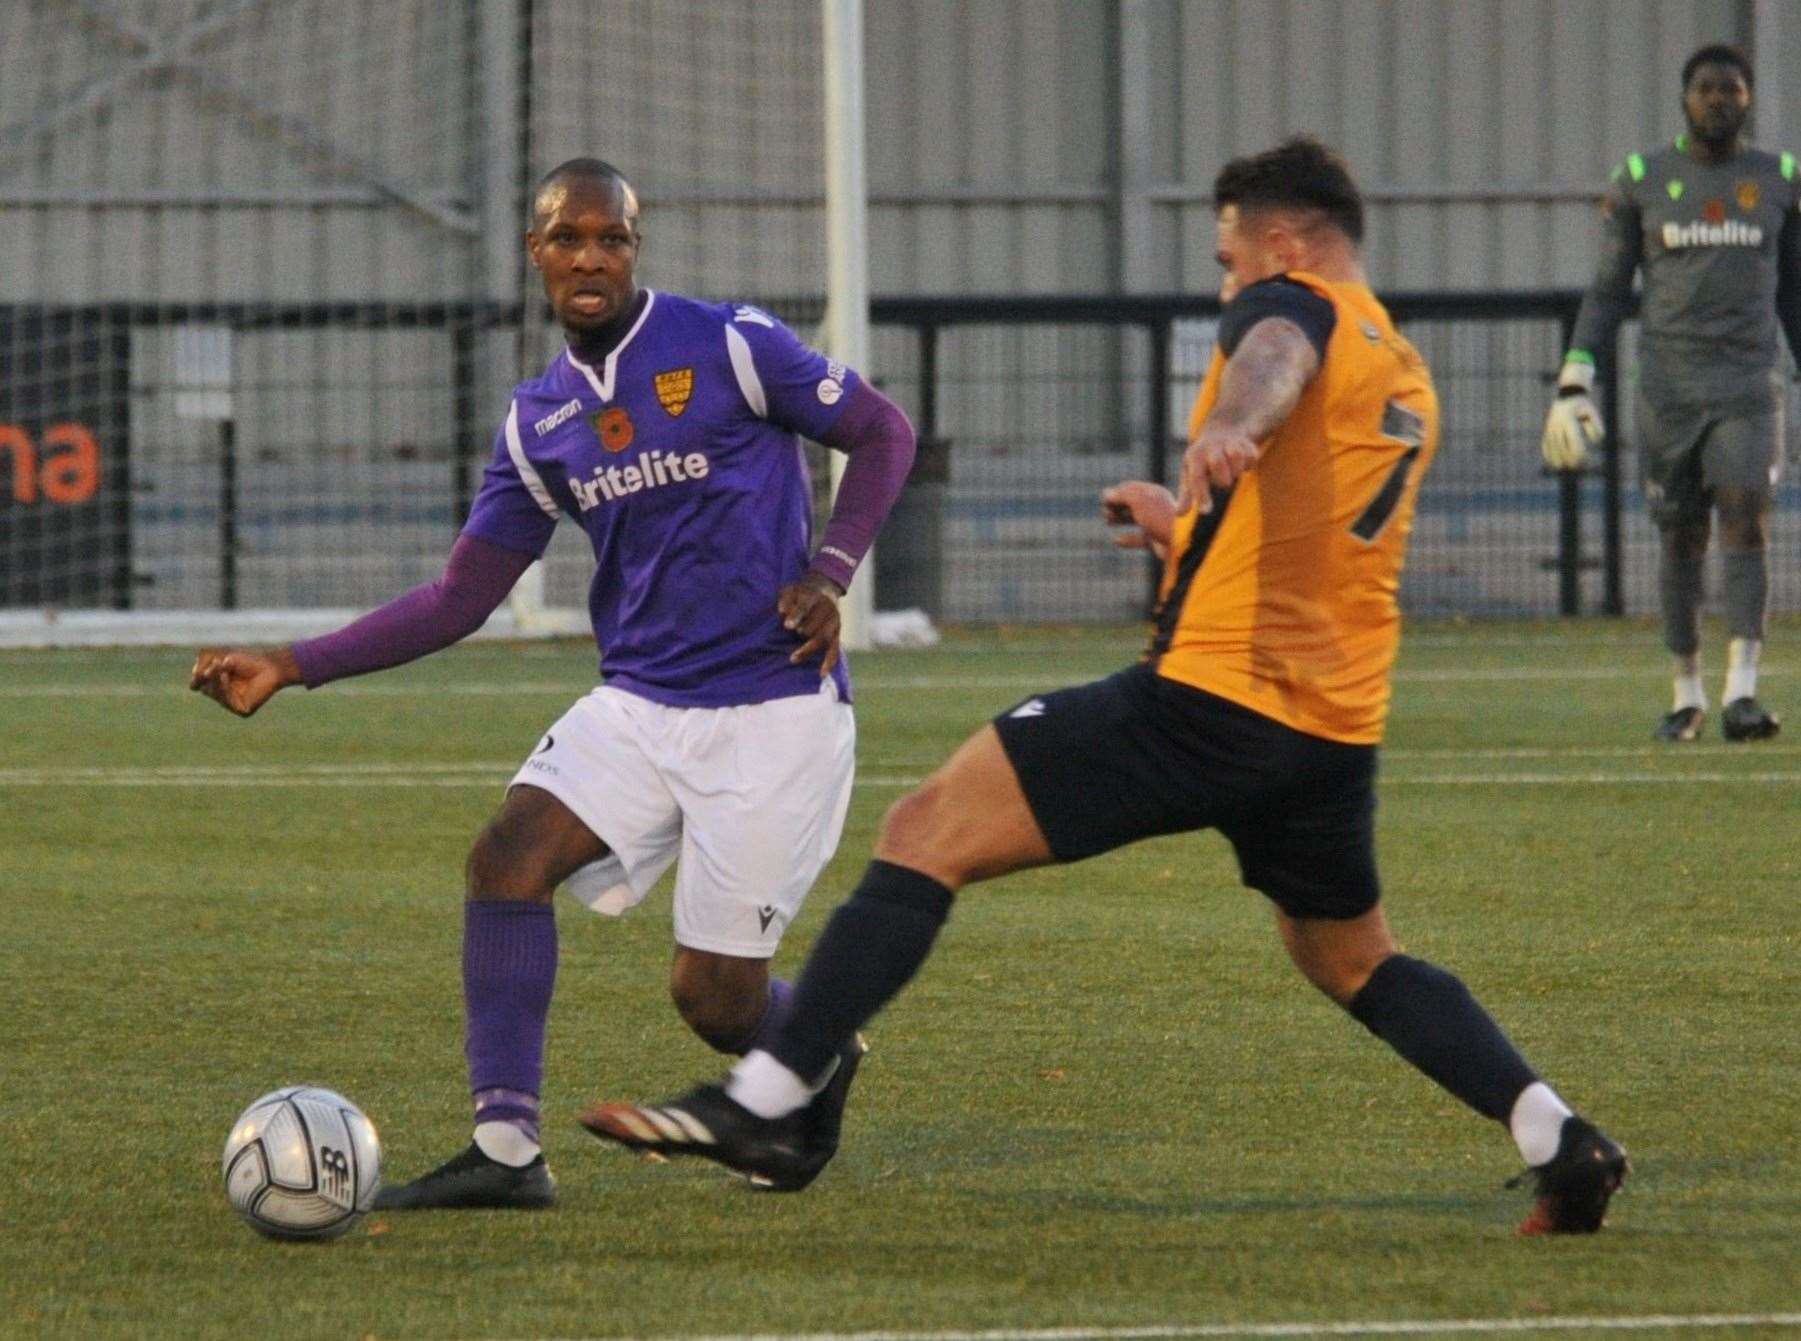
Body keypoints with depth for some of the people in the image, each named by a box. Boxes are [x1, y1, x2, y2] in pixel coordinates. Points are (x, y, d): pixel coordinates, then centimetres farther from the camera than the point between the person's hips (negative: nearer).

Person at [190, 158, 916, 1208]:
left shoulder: (730, 345, -8)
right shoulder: (540, 421, 8)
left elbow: (885, 433, 2)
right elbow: (461, 599, 9)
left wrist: (829, 575, -13)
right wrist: (293, 667, 0)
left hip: (774, 709, -5)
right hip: (640, 706, 5)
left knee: (714, 996, -5)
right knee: (509, 853, -20)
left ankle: (823, 1062, 31)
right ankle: (508, 1150, -19)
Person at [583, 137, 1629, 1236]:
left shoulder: (1296, 304, -1)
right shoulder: (1412, 386, 24)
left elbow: (1278, 354, -28)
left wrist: (1228, 428, -49)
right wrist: (1187, 528, 43)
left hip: (1212, 698, -8)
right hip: (1337, 732, 8)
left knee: (928, 833, -8)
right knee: (1355, 963, 27)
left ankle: (763, 1103, -17)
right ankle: (1562, 1140, 11)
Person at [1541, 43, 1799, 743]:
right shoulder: (1642, 180, 5)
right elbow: (1608, 289, 8)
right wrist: (1574, 379, -1)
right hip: (1668, 387, 0)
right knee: (1680, 539, 3)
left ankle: (1742, 692, -26)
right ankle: (1687, 694, 17)